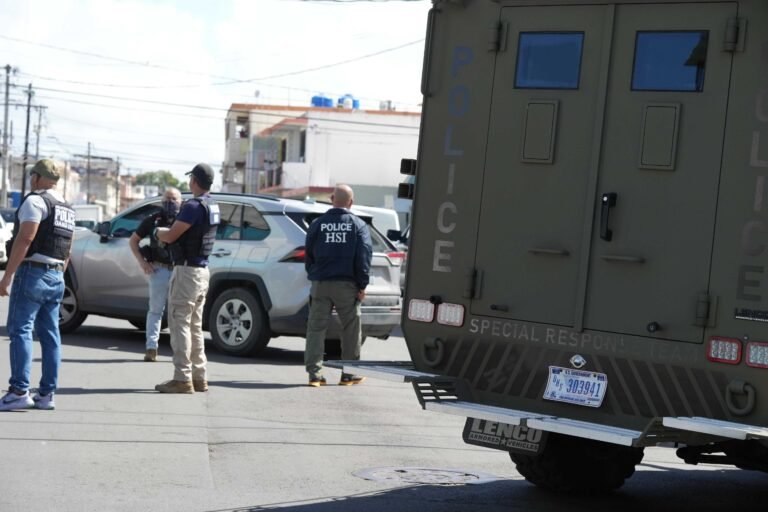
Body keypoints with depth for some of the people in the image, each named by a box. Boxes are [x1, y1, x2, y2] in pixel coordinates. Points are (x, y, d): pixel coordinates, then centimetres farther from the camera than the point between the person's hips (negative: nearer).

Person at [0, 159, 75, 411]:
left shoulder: (35, 201, -8)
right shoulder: (66, 208, 19)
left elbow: (24, 239, -18)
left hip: (33, 272, -8)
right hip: (56, 277, 8)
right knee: (50, 334, 7)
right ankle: (46, 394, 7)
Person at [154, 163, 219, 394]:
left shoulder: (193, 206, -19)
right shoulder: (212, 206, 10)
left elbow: (170, 236, -17)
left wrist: (158, 231, 3)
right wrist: (167, 230, 14)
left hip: (187, 271, -9)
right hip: (202, 270, 9)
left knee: (179, 323, -6)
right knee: (195, 326, 15)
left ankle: (182, 378, -7)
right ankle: (199, 377, 18)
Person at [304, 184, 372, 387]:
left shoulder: (318, 224, 4)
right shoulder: (358, 225, 0)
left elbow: (309, 254, 6)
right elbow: (364, 255, -5)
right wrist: (362, 285, -3)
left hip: (320, 284, 1)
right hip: (347, 284, -1)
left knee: (316, 327, 4)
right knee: (351, 329, 9)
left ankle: (314, 373, -1)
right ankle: (349, 374, 12)